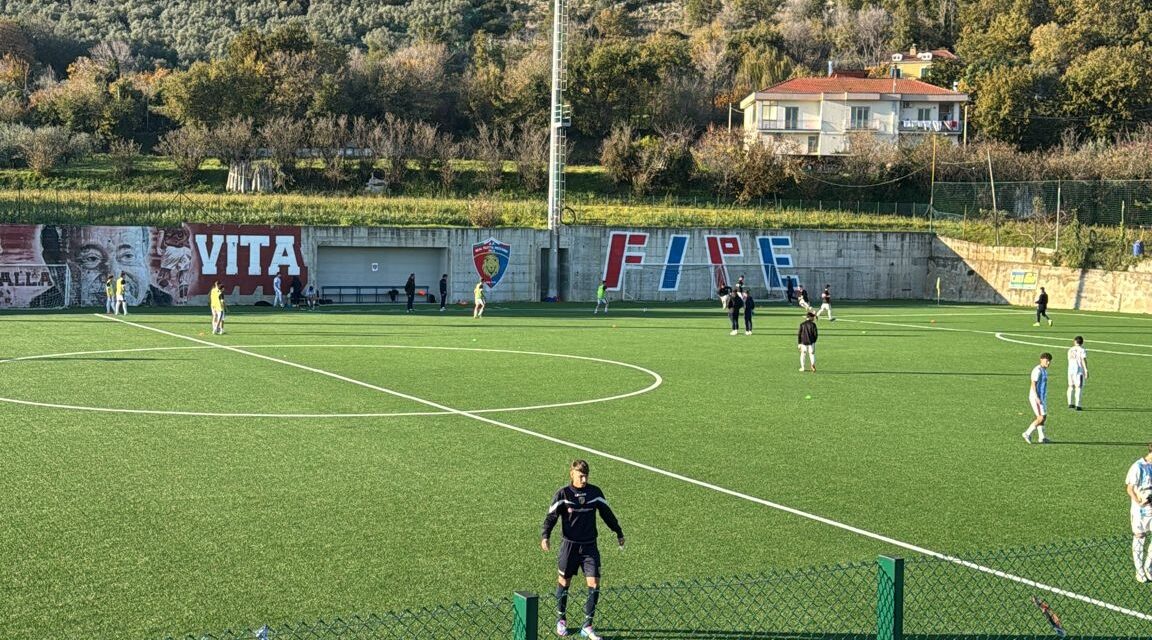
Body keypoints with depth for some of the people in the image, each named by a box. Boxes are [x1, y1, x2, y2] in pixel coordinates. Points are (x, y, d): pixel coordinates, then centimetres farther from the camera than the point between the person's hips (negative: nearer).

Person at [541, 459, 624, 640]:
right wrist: (545, 536, -24)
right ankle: (561, 620, 31)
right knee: (564, 582, 10)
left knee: (594, 584, -6)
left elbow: (607, 513, 13)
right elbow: (551, 517, -9)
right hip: (569, 545, -2)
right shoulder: (563, 494, -8)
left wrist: (619, 532, 22)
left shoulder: (595, 492, 0)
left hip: (590, 546, 2)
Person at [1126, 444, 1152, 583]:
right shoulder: (1138, 467, -12)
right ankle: (1139, 571, 16)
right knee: (1139, 539, 5)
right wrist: (1139, 502, -26)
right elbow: (1130, 488, -12)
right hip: (1140, 510, -5)